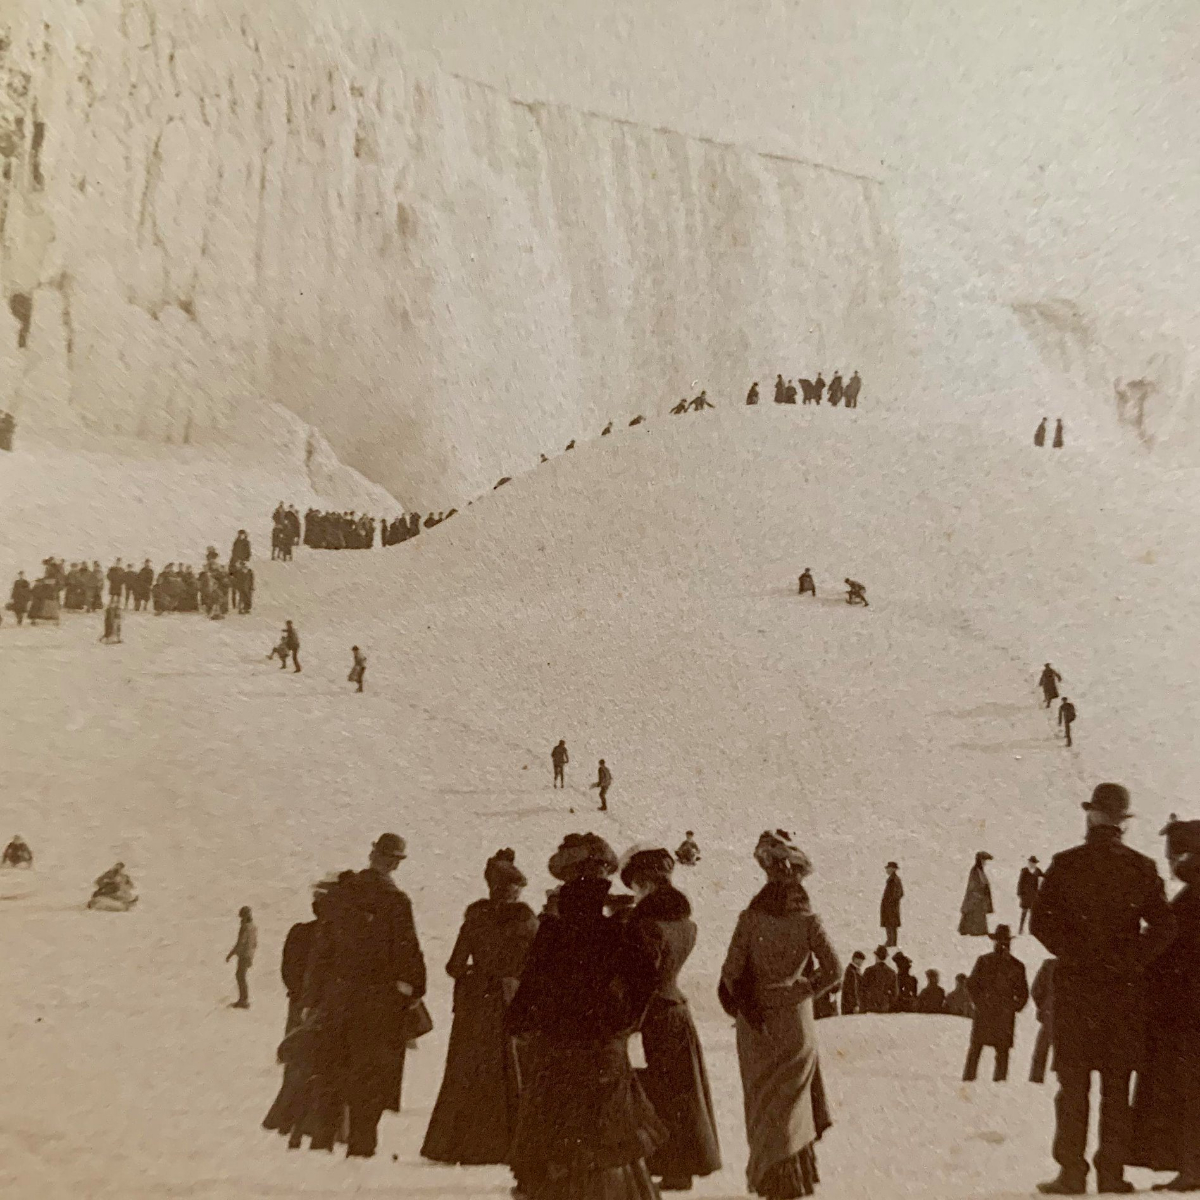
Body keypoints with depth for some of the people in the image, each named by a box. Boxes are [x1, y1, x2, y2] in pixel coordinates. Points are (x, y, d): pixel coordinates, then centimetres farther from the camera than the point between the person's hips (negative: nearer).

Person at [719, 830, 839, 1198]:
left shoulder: (750, 918, -16)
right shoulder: (808, 920, -12)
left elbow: (731, 972, -16)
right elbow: (833, 971, -13)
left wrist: (746, 1002, 2)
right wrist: (803, 991, 1)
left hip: (755, 1023, -1)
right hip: (795, 1021, 1)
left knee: (765, 1101, 15)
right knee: (792, 1098, 21)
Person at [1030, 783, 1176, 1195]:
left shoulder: (1065, 864, -7)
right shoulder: (1142, 867, -2)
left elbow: (1040, 921, -9)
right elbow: (1163, 926, -3)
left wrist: (1073, 955, 1)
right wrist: (1131, 959, 4)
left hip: (1074, 985, -2)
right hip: (1124, 988, 2)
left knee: (1073, 1082, 5)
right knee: (1117, 1083, 11)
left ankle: (1071, 1172, 6)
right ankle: (1112, 1172, 15)